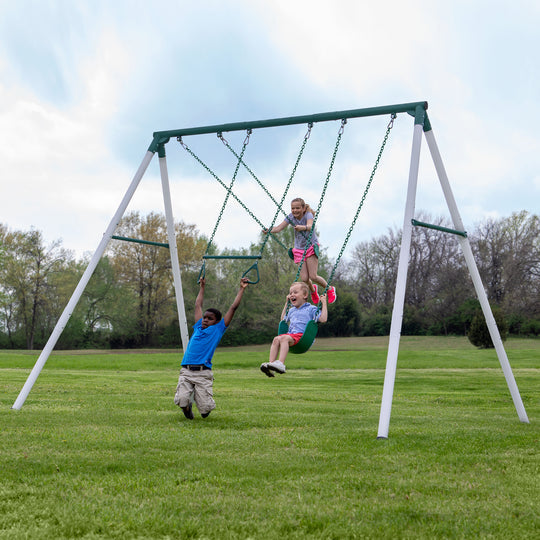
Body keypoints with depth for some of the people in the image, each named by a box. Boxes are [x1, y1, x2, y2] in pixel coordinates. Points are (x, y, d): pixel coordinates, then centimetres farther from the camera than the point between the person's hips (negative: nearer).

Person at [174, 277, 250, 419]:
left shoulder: (218, 330, 9)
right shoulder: (198, 327, 18)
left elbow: (233, 308, 10)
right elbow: (198, 305, 32)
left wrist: (242, 288, 13)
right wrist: (202, 287, 41)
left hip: (203, 373, -3)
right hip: (186, 371, 3)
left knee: (205, 408, -9)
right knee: (182, 401, -17)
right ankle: (188, 407, 20)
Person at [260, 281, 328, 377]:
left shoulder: (311, 309, 12)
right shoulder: (292, 310, 32)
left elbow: (323, 319, -1)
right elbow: (283, 319, 49)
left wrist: (324, 303, 3)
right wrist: (286, 303, 45)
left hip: (303, 336, -6)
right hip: (290, 334, 6)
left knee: (284, 338, -34)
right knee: (276, 339, -25)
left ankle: (281, 364, -48)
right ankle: (271, 363, -37)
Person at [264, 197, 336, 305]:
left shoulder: (308, 215, -19)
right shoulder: (291, 217, -7)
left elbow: (310, 226, -41)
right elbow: (279, 227, -15)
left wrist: (303, 227, -63)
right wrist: (269, 231, -35)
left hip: (311, 246, -4)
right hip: (299, 249, 4)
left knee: (313, 276, -12)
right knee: (304, 278, -4)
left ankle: (330, 289, 17)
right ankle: (313, 290, 31)